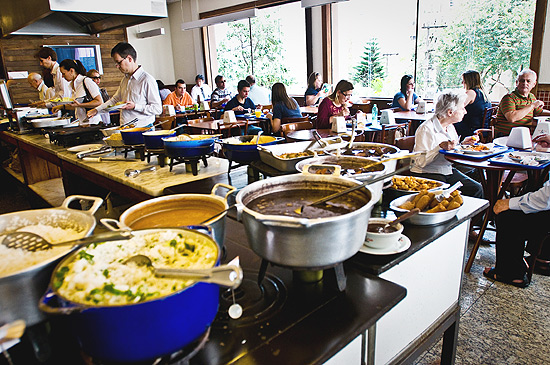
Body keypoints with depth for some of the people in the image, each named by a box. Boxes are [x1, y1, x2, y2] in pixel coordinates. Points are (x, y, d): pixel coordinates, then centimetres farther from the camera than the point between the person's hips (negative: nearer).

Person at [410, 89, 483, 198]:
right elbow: (420, 162, -21)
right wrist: (440, 147, -28)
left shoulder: (450, 127, 13)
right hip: (426, 173, -8)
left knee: (476, 188, -11)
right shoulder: (426, 129, -16)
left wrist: (463, 143, 9)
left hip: (448, 171, 8)